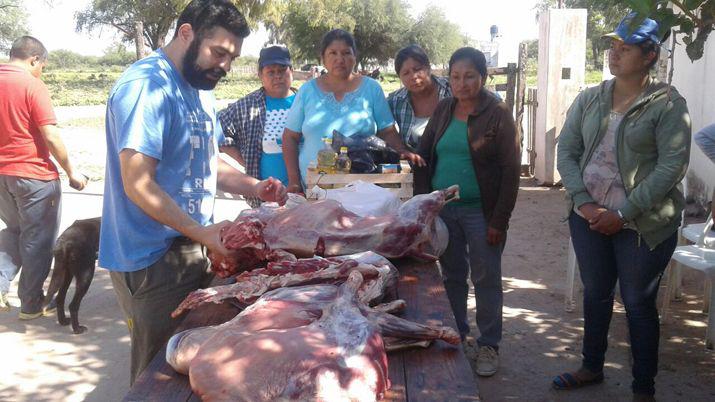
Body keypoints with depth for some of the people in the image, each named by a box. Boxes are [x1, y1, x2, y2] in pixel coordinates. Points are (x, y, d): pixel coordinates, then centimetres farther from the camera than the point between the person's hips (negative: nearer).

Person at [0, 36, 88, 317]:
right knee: (37, 240, 6)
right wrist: (71, 172, -7)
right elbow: (51, 136, -17)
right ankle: (32, 304, 14)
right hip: (34, 175, -6)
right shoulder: (32, 85, -14)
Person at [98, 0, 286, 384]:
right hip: (153, 261, -9)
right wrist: (201, 232, -24)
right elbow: (138, 185, -22)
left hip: (189, 251, 9)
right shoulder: (147, 85, -18)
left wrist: (254, 187, 4)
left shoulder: (200, 89, 13)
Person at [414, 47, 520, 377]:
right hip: (442, 210, 4)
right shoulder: (443, 109, 7)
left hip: (480, 212, -4)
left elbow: (511, 170, -9)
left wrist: (499, 221, -13)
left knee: (486, 279, 5)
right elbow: (423, 156, 10)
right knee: (451, 276, 14)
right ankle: (455, 336, 30)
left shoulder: (498, 113, -7)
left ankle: (489, 344, 20)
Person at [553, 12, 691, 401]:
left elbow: (672, 166, -14)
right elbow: (566, 152, 4)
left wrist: (624, 214, -17)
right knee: (595, 293, 17)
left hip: (643, 225, -4)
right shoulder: (588, 99, 5)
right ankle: (592, 367, 37)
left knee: (639, 303, 6)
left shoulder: (667, 104, -8)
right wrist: (584, 202, -10)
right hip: (589, 218, 4)